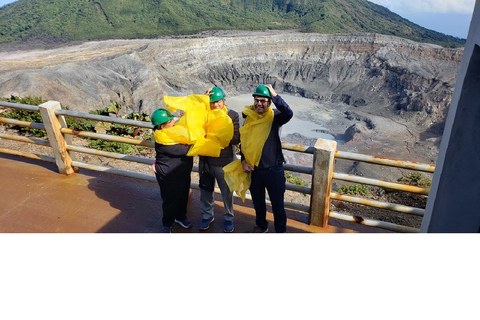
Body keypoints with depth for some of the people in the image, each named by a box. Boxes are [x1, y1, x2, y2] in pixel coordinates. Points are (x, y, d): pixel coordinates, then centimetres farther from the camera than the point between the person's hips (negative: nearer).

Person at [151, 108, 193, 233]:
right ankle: (167, 224, 32)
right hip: (169, 176, -8)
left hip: (183, 172, 8)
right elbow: (182, 150, -29)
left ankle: (180, 216, 47)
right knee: (170, 200, 10)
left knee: (183, 196, 23)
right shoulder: (162, 142, -28)